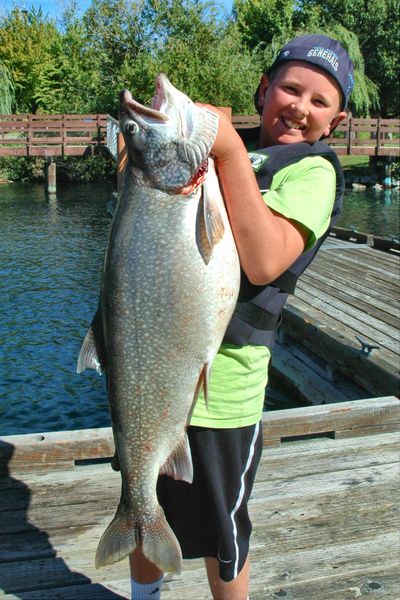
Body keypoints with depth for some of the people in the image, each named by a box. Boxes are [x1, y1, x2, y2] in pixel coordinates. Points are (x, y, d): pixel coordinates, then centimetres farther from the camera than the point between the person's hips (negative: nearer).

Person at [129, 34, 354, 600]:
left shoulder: (312, 169, -7)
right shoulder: (223, 147, 13)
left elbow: (265, 262, -22)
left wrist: (229, 151, -24)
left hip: (219, 383, -6)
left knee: (219, 534, 13)